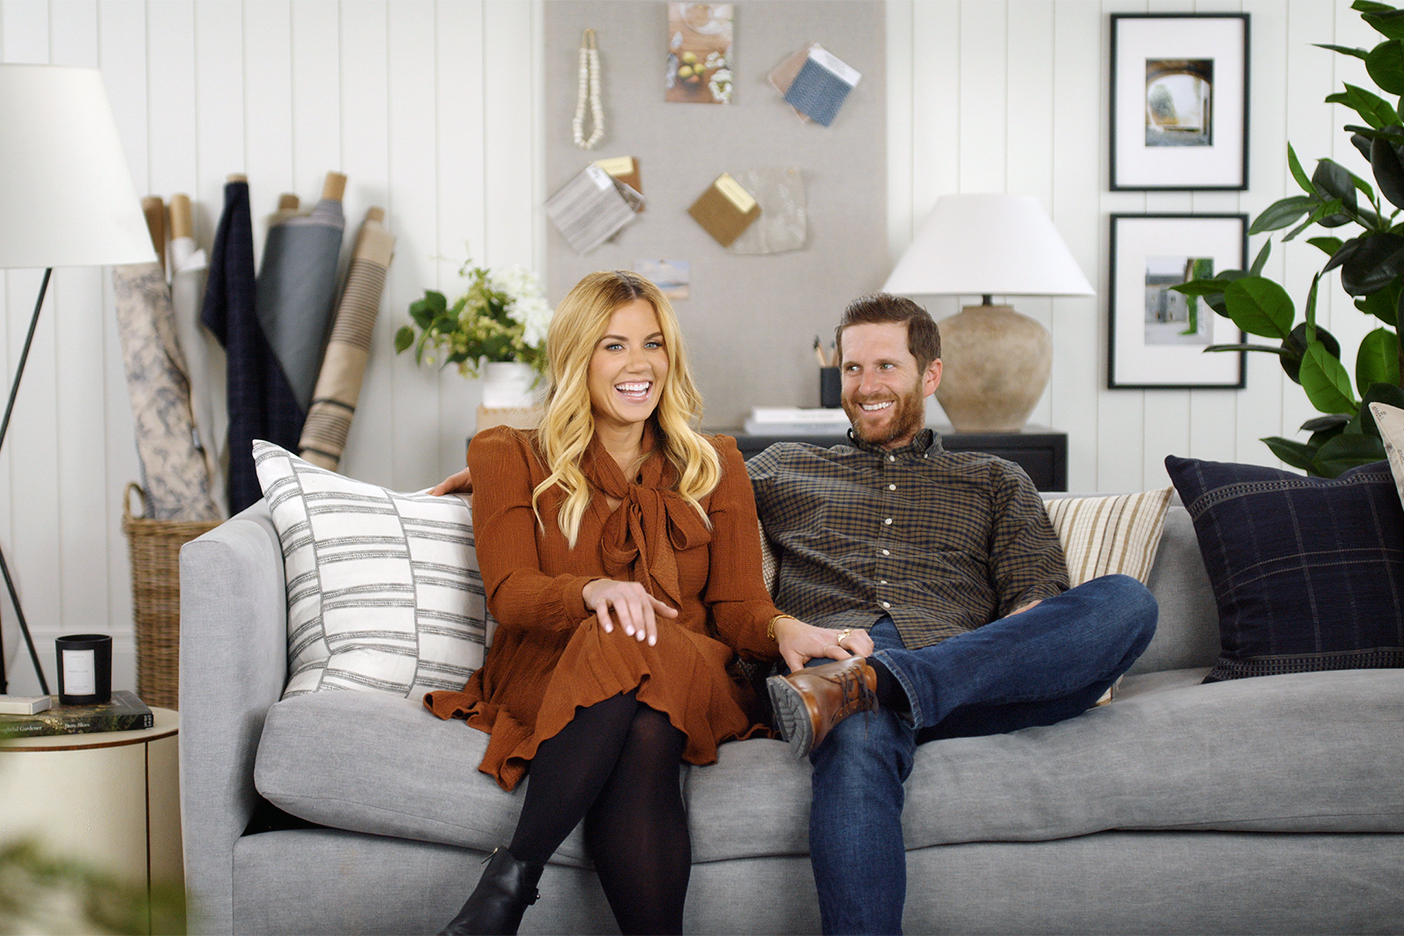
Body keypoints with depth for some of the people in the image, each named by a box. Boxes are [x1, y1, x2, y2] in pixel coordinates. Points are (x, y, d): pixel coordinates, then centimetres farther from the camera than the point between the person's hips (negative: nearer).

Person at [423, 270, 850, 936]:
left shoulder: (714, 467, 21)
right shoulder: (514, 461, 15)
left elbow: (738, 606, 11)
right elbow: (509, 592, -1)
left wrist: (782, 628, -15)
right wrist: (594, 591, -24)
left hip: (689, 681, 1)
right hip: (550, 677, -1)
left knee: (644, 660, -38)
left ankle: (512, 875, -38)